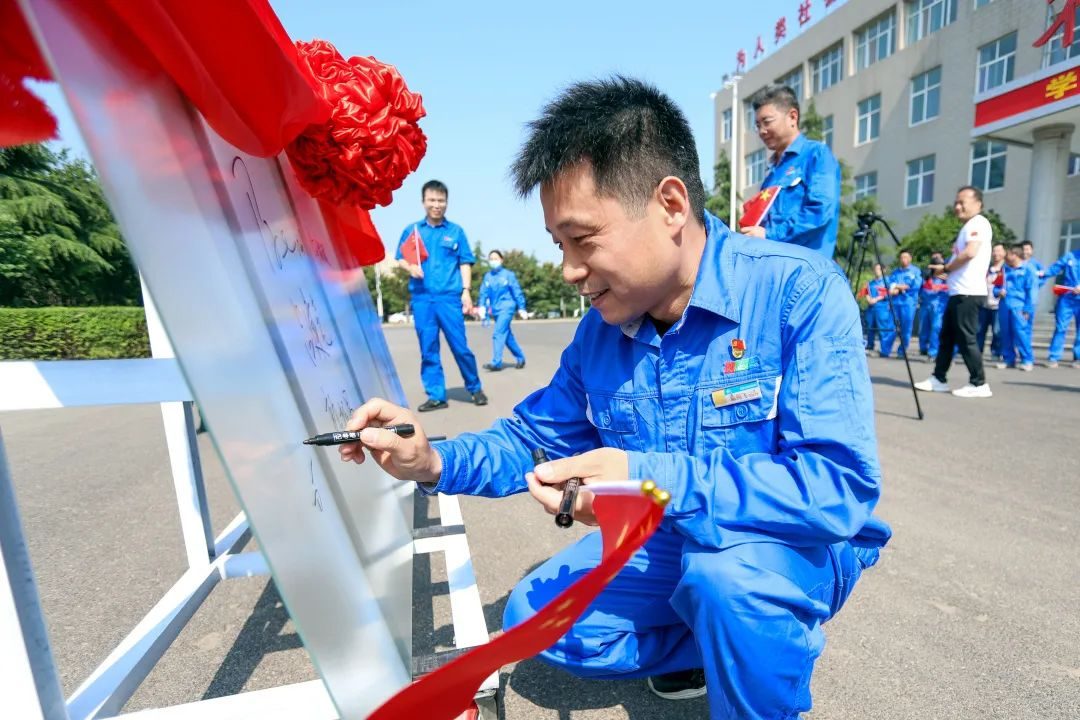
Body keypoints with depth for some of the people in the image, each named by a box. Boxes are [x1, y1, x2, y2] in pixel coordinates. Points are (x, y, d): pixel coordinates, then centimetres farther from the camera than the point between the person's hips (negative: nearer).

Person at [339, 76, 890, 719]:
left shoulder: (800, 292, -23)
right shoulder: (599, 333, -6)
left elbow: (840, 487, -30)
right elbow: (534, 438, 2)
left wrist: (653, 479, -40)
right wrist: (434, 462, -16)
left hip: (793, 546, -4)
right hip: (665, 545, 6)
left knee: (729, 571, -36)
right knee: (538, 618, -3)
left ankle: (781, 647, 2)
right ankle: (758, 640, 10)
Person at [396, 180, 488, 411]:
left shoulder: (456, 231, 7)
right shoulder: (411, 231, 11)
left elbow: (465, 263, 6)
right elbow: (401, 259, 14)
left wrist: (466, 291, -4)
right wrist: (410, 267, -8)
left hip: (450, 297, -2)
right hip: (422, 298, 2)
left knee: (460, 346, -1)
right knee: (428, 350, 4)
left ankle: (475, 388, 18)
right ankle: (436, 396, 13)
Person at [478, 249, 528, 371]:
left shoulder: (508, 274, -3)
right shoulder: (487, 276, 7)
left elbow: (517, 292, -1)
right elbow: (483, 293, 7)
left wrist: (521, 308, -2)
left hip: (506, 307, -5)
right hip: (495, 310, 5)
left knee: (498, 334, -16)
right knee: (507, 336, 12)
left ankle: (496, 363, -16)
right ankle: (520, 358, 26)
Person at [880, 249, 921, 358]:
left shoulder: (916, 271, 9)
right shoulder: (895, 271, 18)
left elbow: (915, 285, -4)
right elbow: (889, 284, 7)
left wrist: (898, 286, -5)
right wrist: (894, 289, -12)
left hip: (908, 303, -2)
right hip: (895, 302, 2)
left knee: (906, 329, -2)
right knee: (890, 327, -4)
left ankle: (902, 352, 7)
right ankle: (885, 350, -2)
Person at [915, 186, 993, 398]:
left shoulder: (978, 223, -8)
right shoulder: (968, 226, 22)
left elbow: (970, 253, -22)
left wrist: (946, 267, -9)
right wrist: (945, 268, 9)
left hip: (969, 293, -10)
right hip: (957, 293, 10)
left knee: (966, 339, -7)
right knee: (946, 337, 11)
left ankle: (979, 384, 1)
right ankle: (938, 379, 16)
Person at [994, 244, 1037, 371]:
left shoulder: (1028, 270, 0)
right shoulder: (1005, 270, 15)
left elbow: (1032, 291, -5)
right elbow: (996, 286, 22)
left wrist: (1028, 310, -12)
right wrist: (998, 291, -3)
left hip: (1019, 307, -5)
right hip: (1005, 307, 5)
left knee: (1021, 333, -11)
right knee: (1006, 333, 6)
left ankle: (1028, 360, -4)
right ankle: (1008, 359, 14)